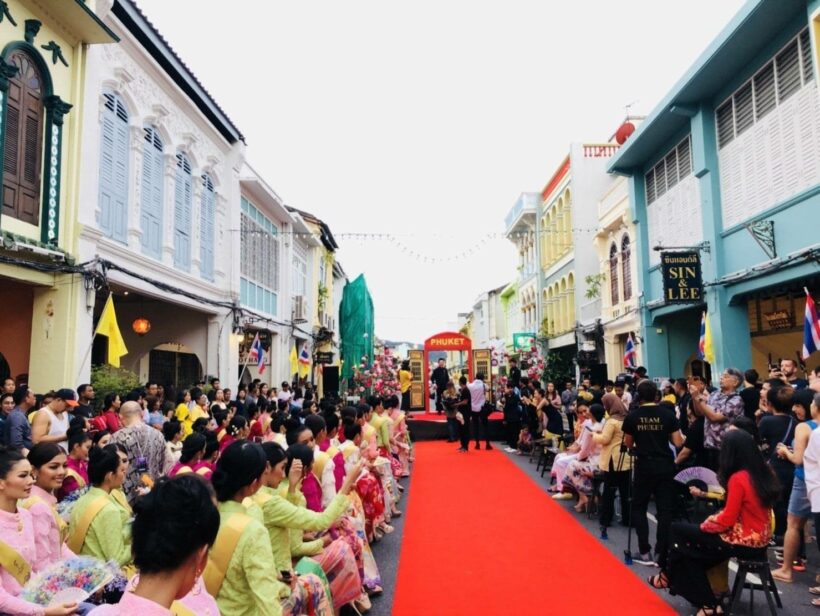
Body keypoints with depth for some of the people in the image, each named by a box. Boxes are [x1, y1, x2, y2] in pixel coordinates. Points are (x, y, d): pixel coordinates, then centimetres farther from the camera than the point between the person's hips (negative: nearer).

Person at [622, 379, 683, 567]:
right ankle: (661, 554, 5)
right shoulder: (668, 414, -4)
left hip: (644, 466, 0)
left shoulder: (632, 416, -4)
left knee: (639, 507, 13)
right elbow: (678, 442, -4)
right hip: (665, 465, 0)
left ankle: (645, 552, 10)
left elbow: (628, 444, 5)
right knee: (665, 509, 6)